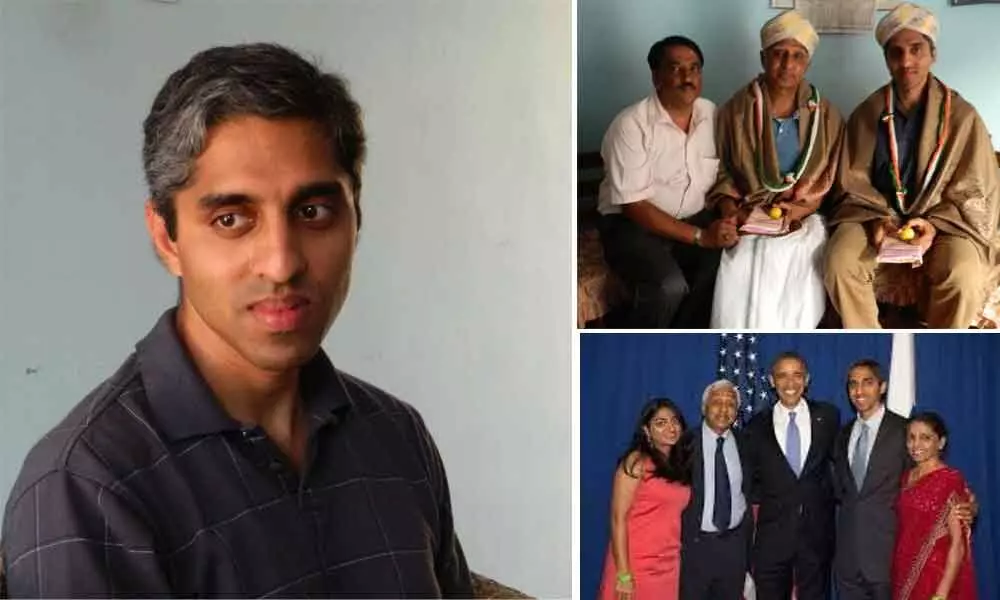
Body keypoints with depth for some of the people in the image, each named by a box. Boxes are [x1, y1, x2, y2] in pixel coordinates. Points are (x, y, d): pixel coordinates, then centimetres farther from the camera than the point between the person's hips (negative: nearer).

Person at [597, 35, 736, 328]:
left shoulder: (712, 114, 1)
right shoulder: (631, 125, -18)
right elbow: (633, 205, -21)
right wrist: (699, 237, -26)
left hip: (694, 219, 6)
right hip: (632, 224, -6)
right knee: (669, 285, -32)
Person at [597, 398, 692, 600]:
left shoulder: (682, 466, 12)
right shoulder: (636, 462, -5)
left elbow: (674, 518, 11)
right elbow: (618, 518, -11)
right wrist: (623, 573, -17)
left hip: (669, 568, 5)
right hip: (636, 566, -5)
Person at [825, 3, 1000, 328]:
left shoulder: (962, 115, -6)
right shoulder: (866, 114, -1)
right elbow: (852, 184, 4)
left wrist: (935, 224, -18)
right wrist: (878, 220, -15)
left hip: (944, 220, -1)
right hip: (875, 215, 2)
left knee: (964, 276, -32)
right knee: (839, 262, -28)